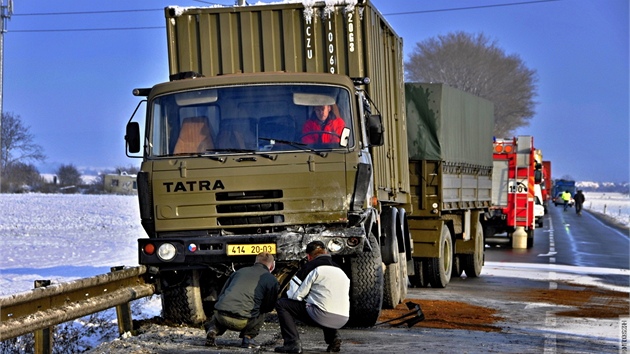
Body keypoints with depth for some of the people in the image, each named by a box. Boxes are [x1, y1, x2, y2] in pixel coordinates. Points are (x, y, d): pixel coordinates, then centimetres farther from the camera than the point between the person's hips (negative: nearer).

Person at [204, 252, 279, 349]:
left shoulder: (240, 271, 23)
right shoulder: (271, 280, 10)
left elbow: (221, 294, 27)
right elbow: (268, 307, 14)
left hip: (221, 315, 3)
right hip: (241, 321, -3)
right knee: (260, 316, 30)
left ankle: (213, 328, 9)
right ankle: (247, 338, 9)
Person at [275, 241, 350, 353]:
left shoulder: (311, 267, 1)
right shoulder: (340, 269, 21)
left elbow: (295, 295, -1)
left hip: (322, 317, -7)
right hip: (342, 320, 7)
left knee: (281, 304, 8)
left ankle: (292, 344, -4)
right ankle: (333, 338, 20)